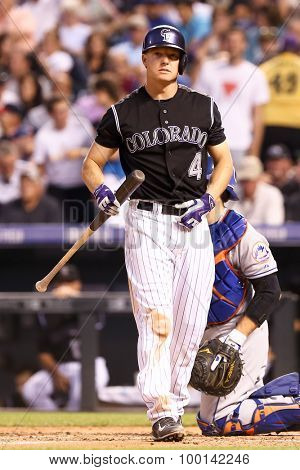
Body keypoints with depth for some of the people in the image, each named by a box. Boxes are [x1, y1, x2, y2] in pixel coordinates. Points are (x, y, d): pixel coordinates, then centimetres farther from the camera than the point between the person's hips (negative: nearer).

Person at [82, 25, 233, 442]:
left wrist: (207, 200, -3)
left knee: (190, 320, 0)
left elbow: (224, 161, 14)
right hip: (146, 222, -2)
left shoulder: (203, 107, 9)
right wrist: (101, 191, -15)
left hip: (193, 220, 2)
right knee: (154, 318, -13)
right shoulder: (122, 113, 4)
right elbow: (91, 165, 7)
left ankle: (174, 401, 17)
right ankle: (160, 412, -17)